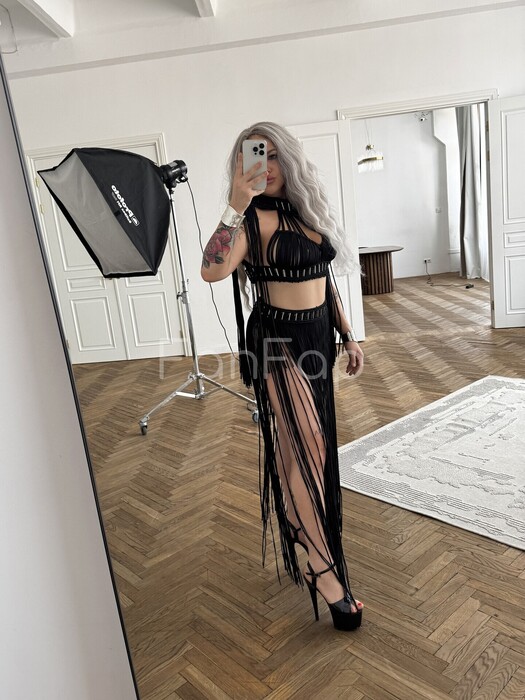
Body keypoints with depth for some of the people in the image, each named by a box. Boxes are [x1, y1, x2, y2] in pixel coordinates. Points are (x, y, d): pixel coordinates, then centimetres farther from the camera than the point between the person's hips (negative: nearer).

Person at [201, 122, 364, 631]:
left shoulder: (307, 209, 11)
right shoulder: (255, 219, -10)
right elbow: (212, 270, -30)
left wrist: (347, 336, 16)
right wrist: (236, 205, -32)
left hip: (317, 335, 7)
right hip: (278, 340, -7)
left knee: (313, 444, 17)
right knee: (305, 449, -9)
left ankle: (298, 525, 40)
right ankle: (324, 569, 2)